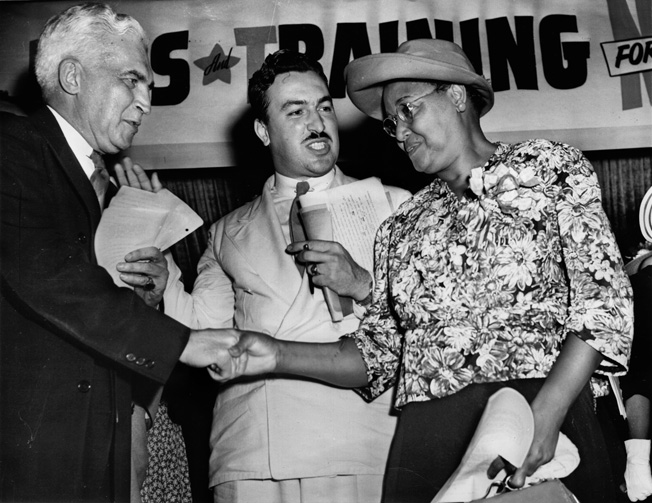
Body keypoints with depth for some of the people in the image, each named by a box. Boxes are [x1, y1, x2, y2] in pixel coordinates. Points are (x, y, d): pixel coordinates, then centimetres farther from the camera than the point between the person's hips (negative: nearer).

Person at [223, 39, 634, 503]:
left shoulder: (551, 168, 7)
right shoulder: (401, 228, 18)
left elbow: (605, 301, -3)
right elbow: (379, 352, 16)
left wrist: (547, 414, -15)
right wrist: (279, 356, 1)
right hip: (423, 439, 3)